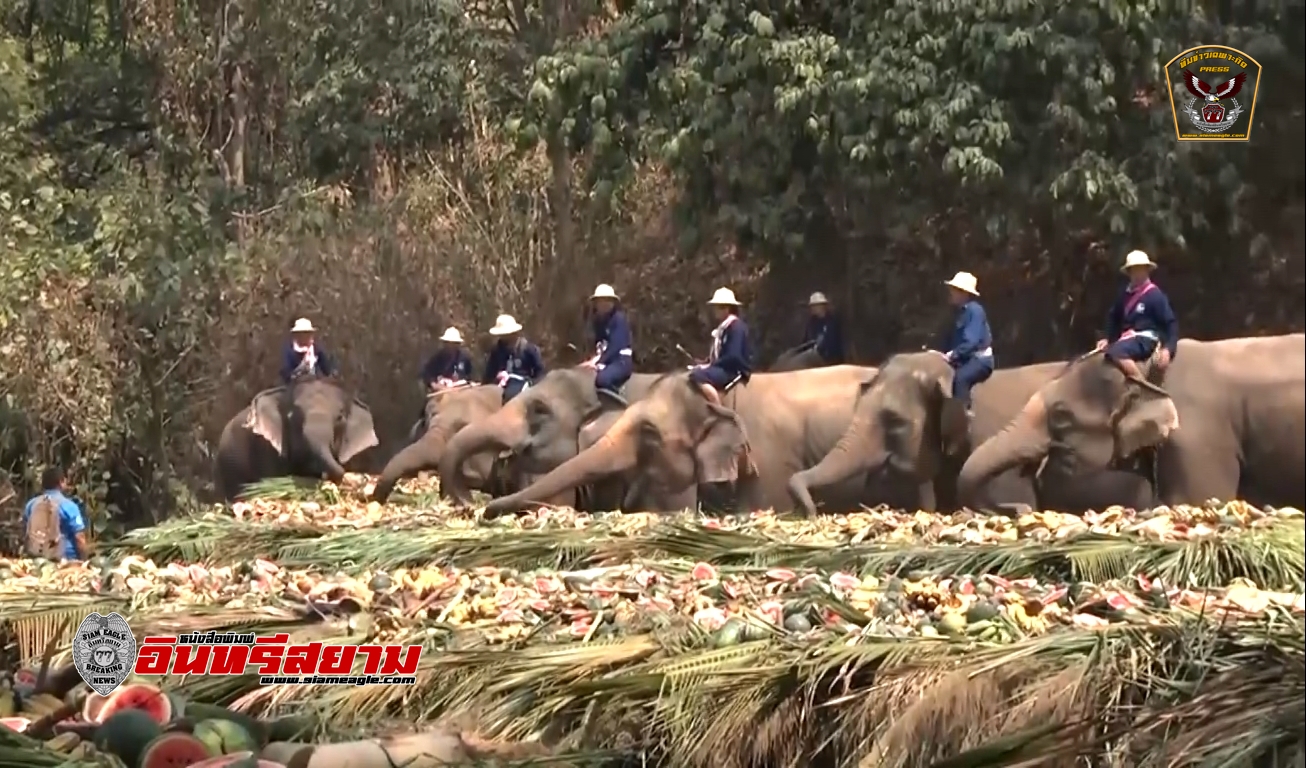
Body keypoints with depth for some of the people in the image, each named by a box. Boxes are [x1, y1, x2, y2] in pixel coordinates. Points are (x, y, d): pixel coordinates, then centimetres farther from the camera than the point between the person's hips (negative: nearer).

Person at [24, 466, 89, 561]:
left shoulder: (31, 505, 7)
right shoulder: (68, 506, -9)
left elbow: (25, 534, 17)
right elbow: (79, 538, -11)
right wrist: (84, 560, 0)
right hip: (64, 561, -5)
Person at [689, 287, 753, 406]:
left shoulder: (736, 326, -13)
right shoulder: (722, 327, 16)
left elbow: (733, 356, -21)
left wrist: (710, 365, -15)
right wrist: (706, 364, 3)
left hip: (735, 371, -10)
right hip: (721, 368, 10)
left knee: (698, 376, -30)